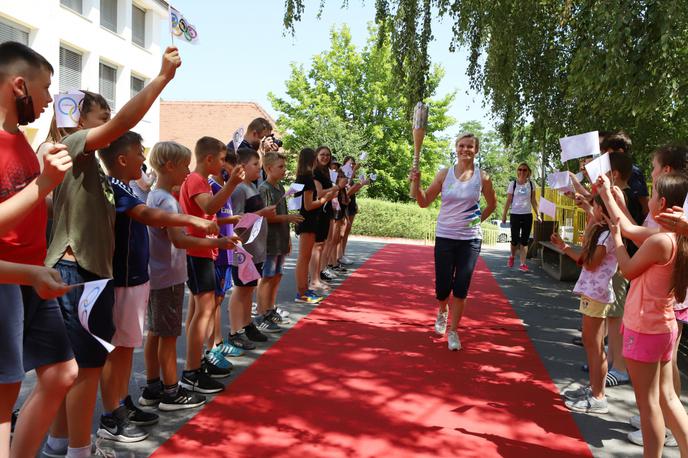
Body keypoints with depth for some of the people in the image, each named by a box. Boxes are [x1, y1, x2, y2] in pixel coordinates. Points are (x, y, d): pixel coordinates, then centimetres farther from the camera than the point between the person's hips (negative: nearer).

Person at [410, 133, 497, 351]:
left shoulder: (482, 177, -1)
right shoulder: (445, 174, -1)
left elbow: (492, 204, 15)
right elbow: (424, 202, -2)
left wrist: (479, 219, 6)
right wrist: (416, 183, -16)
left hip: (470, 239, 0)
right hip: (445, 237, 0)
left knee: (461, 288, -2)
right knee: (443, 287, 3)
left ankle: (453, 331, 15)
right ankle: (442, 312, 38)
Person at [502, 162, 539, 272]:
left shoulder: (531, 184, 5)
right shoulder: (513, 184, -1)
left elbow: (533, 201, 9)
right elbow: (508, 201, 1)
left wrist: (538, 214, 3)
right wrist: (504, 215, -2)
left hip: (527, 215, 2)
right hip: (515, 215, -2)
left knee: (525, 240, 1)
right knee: (515, 240, -1)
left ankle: (523, 264, 4)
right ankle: (512, 256, 28)